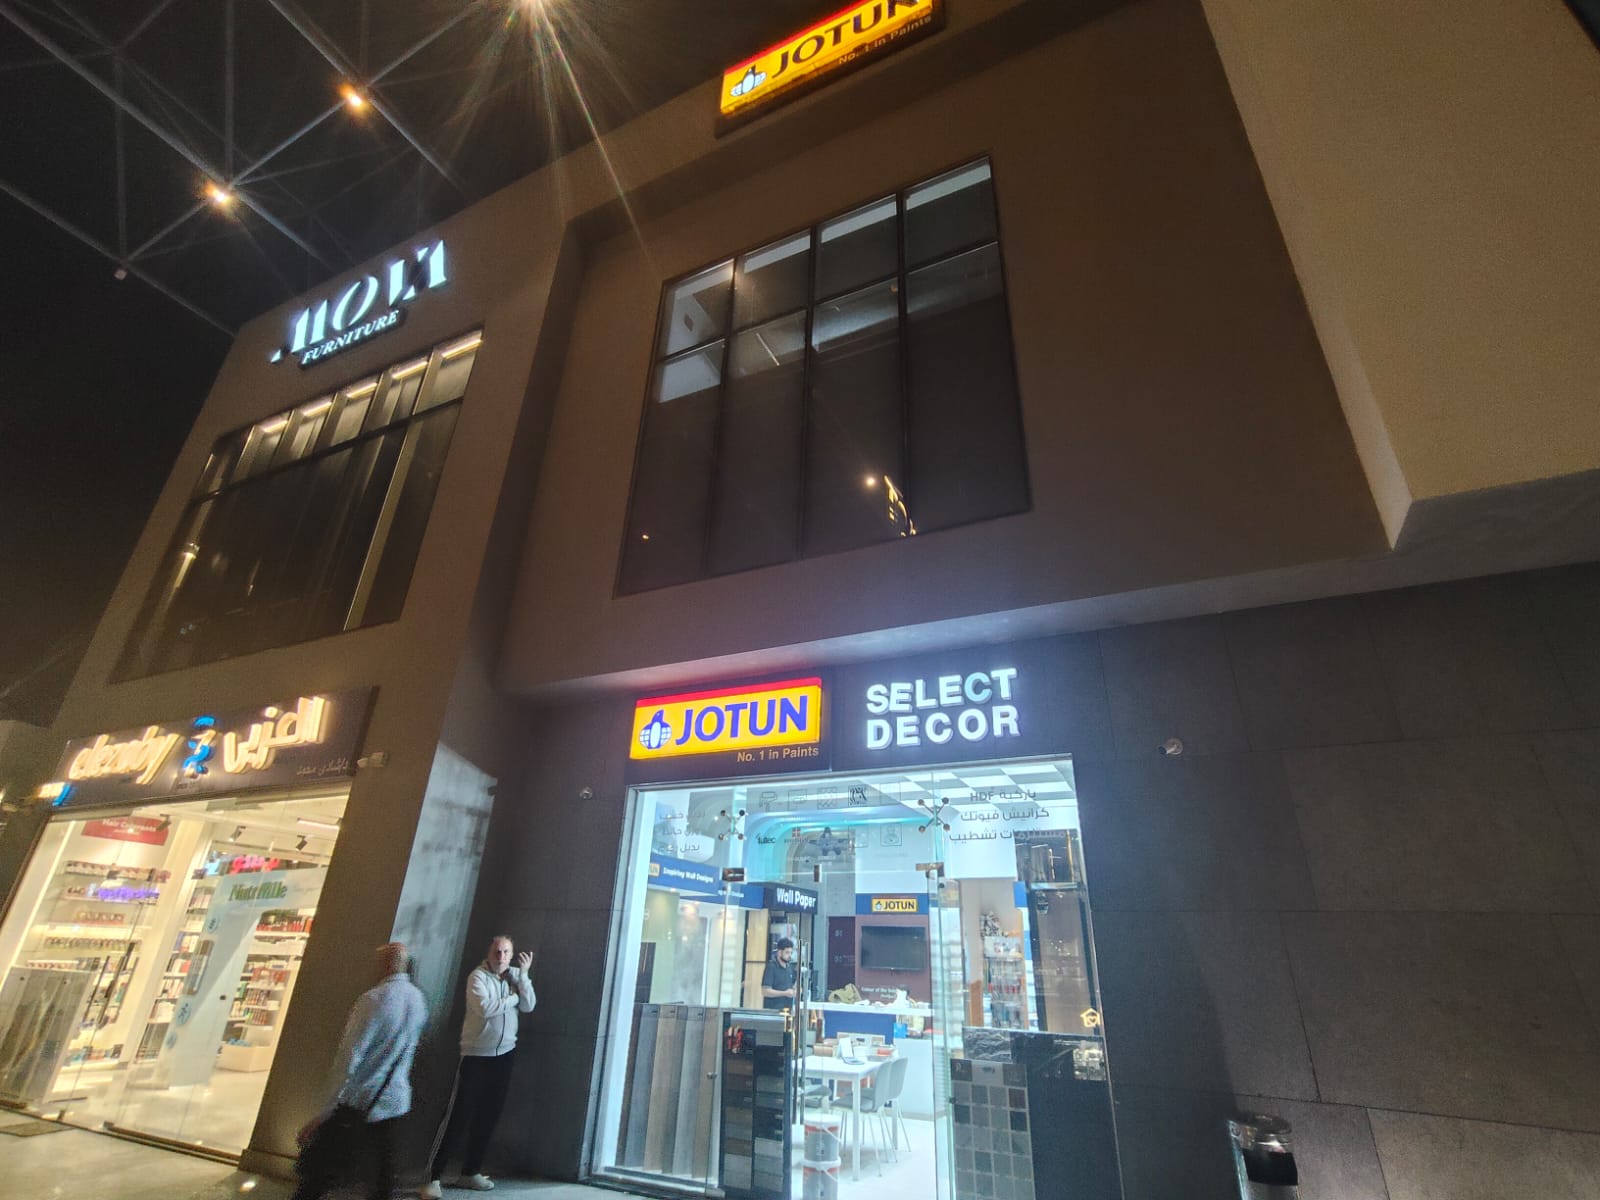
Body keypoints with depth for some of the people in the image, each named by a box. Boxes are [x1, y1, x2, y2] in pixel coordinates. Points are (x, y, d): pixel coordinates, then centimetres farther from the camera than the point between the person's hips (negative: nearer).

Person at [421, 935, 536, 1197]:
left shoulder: (514, 975, 2)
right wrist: (513, 998, -15)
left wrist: (524, 973, -18)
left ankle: (470, 1172, 26)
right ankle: (433, 1177, 8)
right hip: (476, 1055, -5)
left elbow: (529, 1006, -8)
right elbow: (485, 1008, -28)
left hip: (504, 1055, 5)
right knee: (458, 1116, -3)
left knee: (488, 1117, 12)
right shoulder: (478, 976, -14)